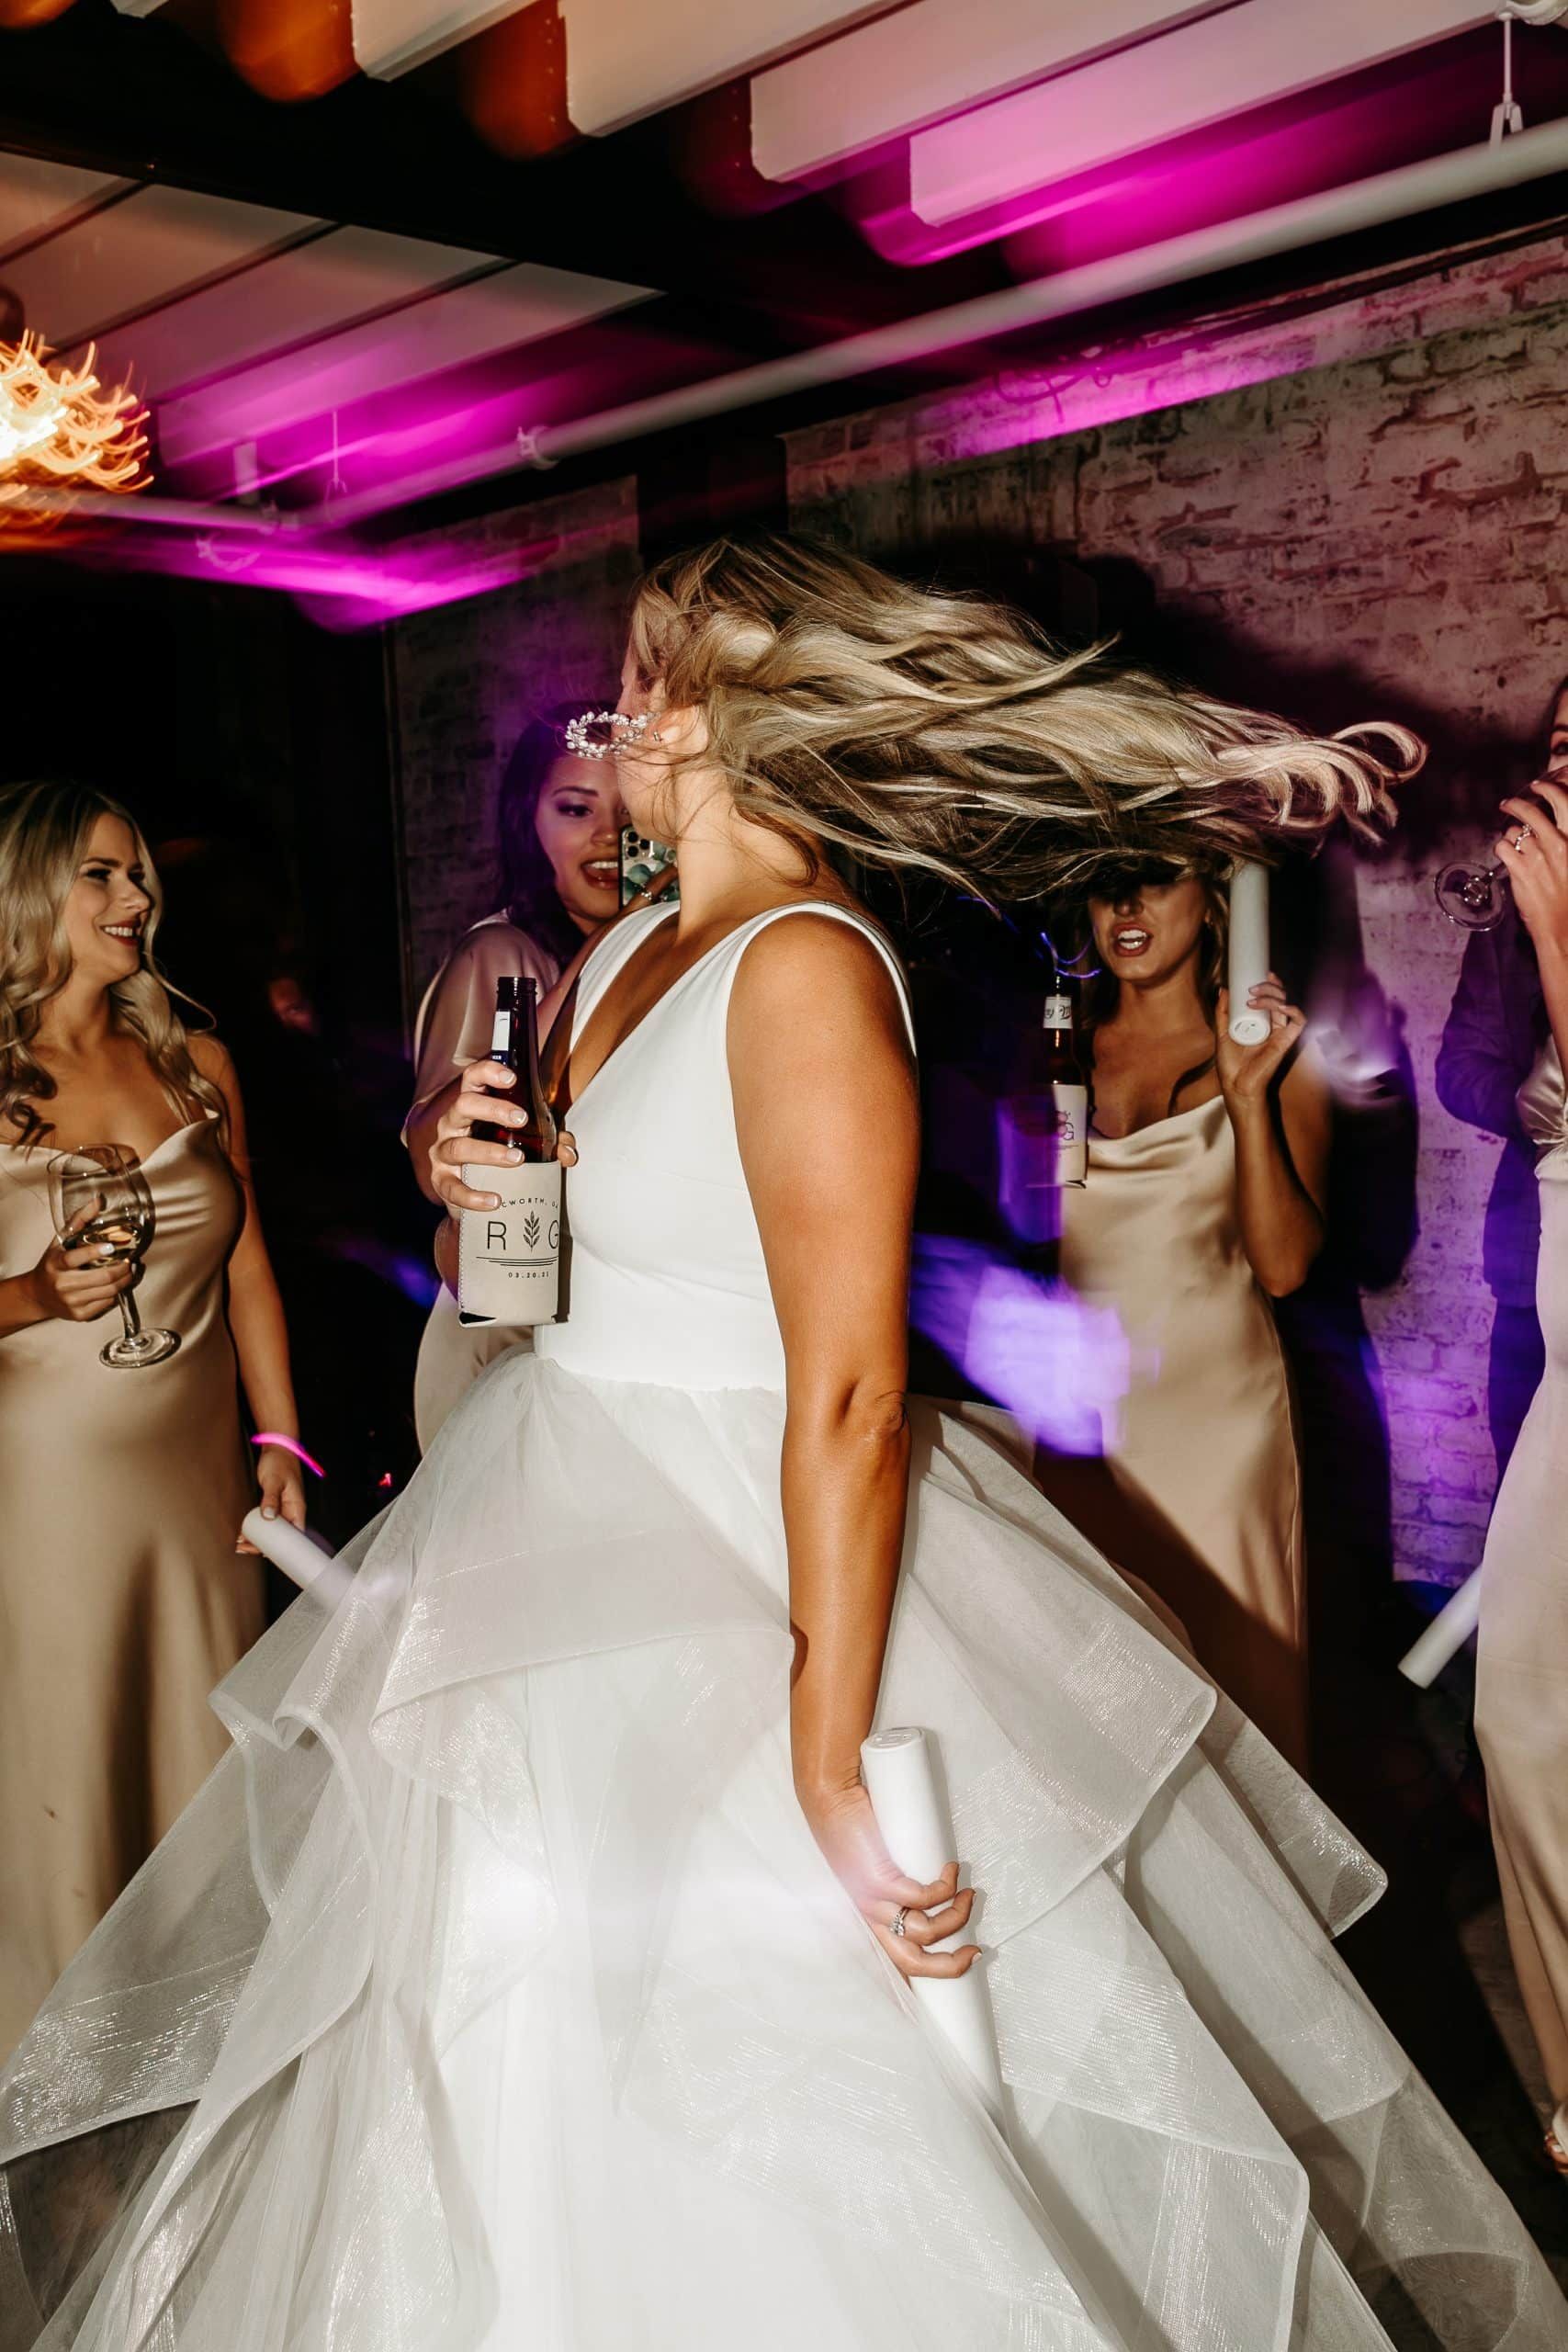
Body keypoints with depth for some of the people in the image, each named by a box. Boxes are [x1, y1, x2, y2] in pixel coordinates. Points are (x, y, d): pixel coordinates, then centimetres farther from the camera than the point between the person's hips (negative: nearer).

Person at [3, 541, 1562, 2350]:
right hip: (576, 1541, 9)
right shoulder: (628, 951, 8)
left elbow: (850, 1403, -25)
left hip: (742, 1584, -8)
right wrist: (469, 1169, -3)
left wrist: (828, 1771, -25)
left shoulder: (806, 968, -20)